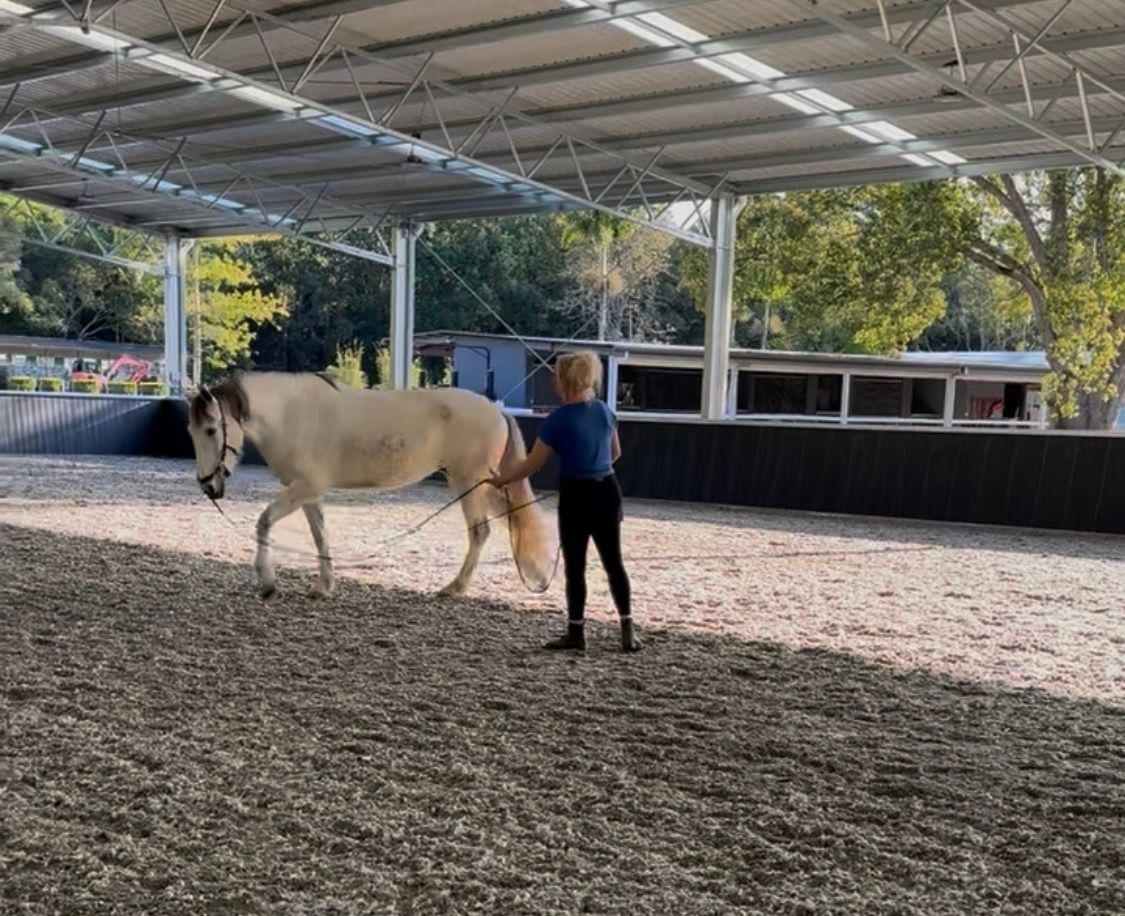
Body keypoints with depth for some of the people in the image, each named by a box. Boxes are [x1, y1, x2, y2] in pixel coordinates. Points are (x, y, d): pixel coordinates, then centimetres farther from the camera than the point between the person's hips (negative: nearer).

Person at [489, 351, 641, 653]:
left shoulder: (558, 420, -15)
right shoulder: (604, 410, 3)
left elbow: (531, 465, -9)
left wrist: (501, 481, 5)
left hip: (577, 496, -6)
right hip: (607, 491, 6)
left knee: (575, 566, 6)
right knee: (613, 562, 12)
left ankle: (576, 633, 14)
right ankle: (628, 631, 11)